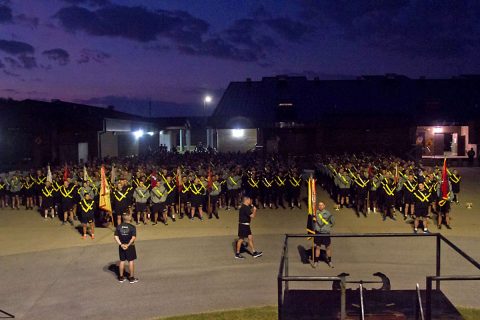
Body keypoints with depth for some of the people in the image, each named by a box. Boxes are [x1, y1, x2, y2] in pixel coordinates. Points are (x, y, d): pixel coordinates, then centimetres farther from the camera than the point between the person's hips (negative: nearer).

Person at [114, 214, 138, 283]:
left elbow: (116, 237, -8)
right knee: (131, 261, 6)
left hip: (121, 246, 4)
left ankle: (121, 277, 22)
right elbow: (133, 238, -22)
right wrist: (128, 245, -15)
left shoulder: (118, 227, -2)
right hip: (130, 246, -3)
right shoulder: (132, 227, -13)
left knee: (122, 261, 14)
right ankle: (131, 278, 13)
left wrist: (121, 244, -9)